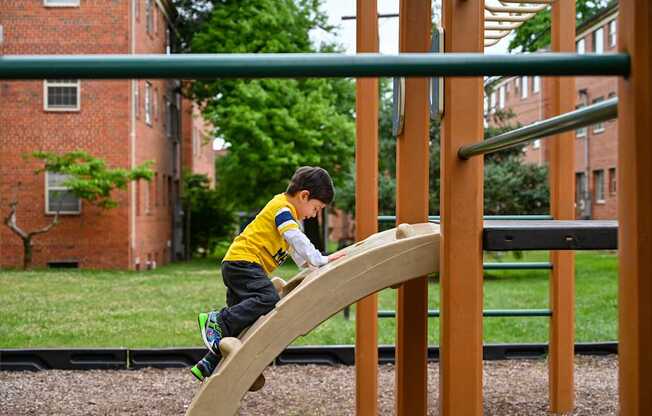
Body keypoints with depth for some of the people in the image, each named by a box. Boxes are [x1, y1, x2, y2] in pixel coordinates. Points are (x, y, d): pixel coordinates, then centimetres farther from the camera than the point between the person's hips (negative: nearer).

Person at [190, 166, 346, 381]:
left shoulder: (285, 209, 24)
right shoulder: (282, 207, -8)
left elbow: (294, 249, 32)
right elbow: (297, 240, -19)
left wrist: (309, 264, 23)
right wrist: (321, 260, -17)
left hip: (235, 265, 11)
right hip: (243, 261, -11)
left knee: (242, 315, 12)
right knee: (269, 300, -29)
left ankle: (208, 365, 14)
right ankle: (217, 321, -26)